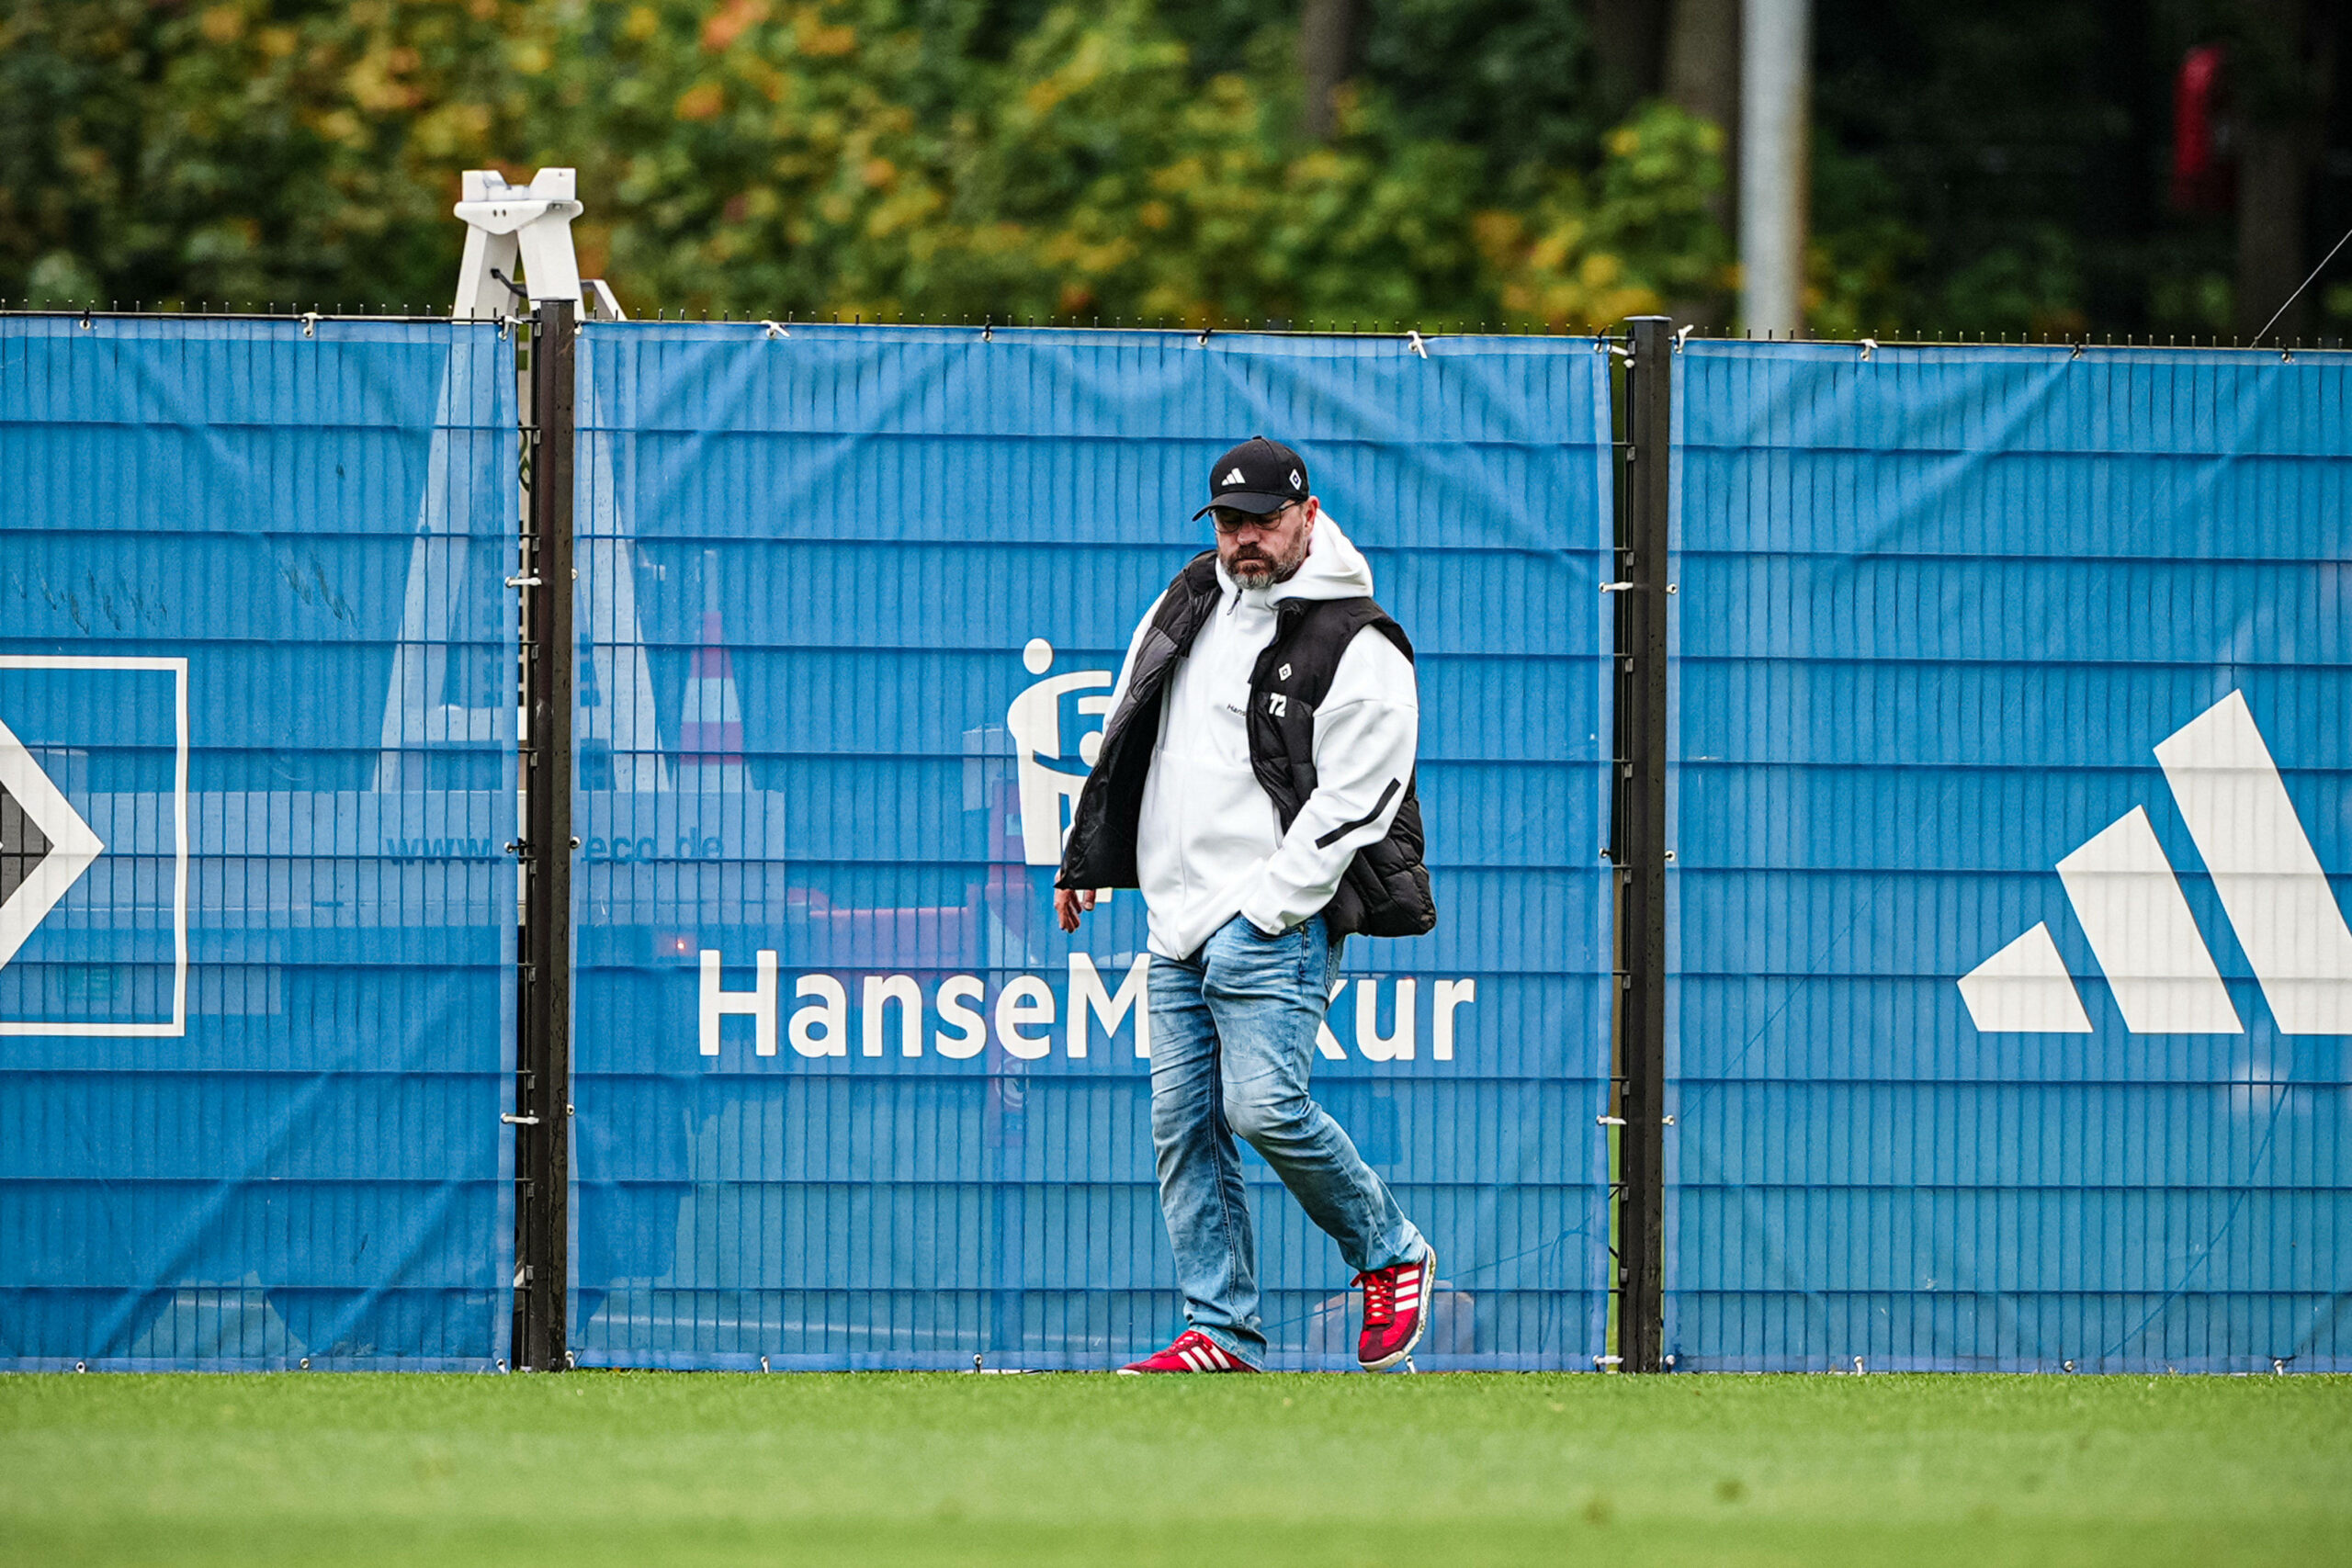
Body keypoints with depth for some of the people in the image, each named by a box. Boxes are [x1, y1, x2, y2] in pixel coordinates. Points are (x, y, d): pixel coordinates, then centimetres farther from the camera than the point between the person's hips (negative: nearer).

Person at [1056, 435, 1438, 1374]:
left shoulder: (1359, 649, -9)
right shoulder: (1190, 602, 14)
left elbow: (1351, 804, -14)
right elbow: (1125, 735, 24)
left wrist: (1266, 909, -17)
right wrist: (1084, 859, 21)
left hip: (1279, 918, -7)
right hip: (1178, 922, 7)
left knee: (1265, 1105, -18)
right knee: (1183, 1125, 2)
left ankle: (1389, 1254, 4)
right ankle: (1222, 1334, 5)